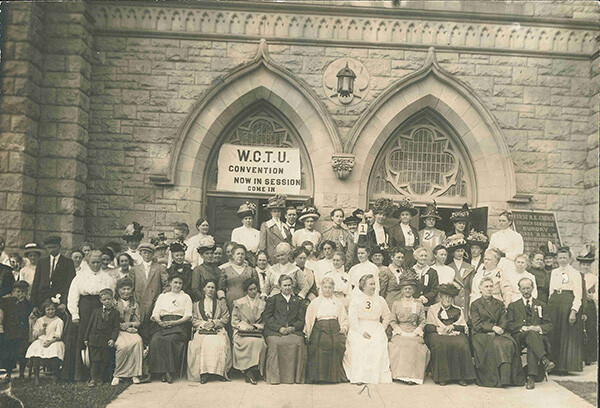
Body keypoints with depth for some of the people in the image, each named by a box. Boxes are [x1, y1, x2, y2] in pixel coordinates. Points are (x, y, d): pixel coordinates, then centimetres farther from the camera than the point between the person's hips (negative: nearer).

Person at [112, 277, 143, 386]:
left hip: (131, 330, 3)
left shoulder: (135, 305, 20)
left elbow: (138, 322, 14)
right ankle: (117, 374, -21)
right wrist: (123, 326, -12)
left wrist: (129, 324, -7)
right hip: (118, 331, -2)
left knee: (138, 341, -31)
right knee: (123, 345, -34)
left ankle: (135, 374, -27)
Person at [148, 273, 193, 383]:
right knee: (156, 340, -30)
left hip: (179, 324, -2)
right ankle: (163, 371, -27)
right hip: (162, 324, 2)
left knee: (171, 339, -34)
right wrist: (159, 321, -7)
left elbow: (188, 316, 7)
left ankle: (169, 371, -29)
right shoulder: (162, 296, 26)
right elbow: (155, 313, 16)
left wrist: (174, 323, -9)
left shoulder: (186, 297, 20)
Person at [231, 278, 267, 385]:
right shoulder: (239, 303, 12)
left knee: (260, 343, -32)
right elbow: (234, 321, 7)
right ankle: (249, 371, -28)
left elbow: (264, 322, 14)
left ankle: (255, 371, -26)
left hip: (257, 332, 2)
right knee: (250, 341, -35)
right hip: (241, 332, -2)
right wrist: (246, 327, -9)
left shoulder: (262, 303, 16)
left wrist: (255, 327, -6)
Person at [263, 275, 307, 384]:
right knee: (274, 343, -33)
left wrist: (293, 327, -7)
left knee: (297, 342, -32)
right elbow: (267, 318, 6)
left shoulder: (298, 301, 24)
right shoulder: (272, 300, 20)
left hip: (294, 331, 1)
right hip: (274, 331, -1)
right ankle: (275, 376, -27)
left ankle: (296, 376, -24)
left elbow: (301, 320, 14)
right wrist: (279, 328, -10)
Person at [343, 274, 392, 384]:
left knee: (379, 347, -26)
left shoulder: (380, 300, 16)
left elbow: (388, 316, 23)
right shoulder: (355, 299, 7)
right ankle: (359, 378, -28)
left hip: (376, 330, 2)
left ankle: (376, 376, -22)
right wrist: (362, 332, -14)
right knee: (359, 347, -28)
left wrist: (381, 329, 9)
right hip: (358, 330, -2)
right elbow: (352, 319, -2)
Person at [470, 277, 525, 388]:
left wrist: (496, 331, -10)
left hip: (497, 333, 3)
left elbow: (503, 322, 10)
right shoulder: (475, 304, 8)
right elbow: (476, 324, -2)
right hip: (481, 335, -3)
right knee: (496, 344, -34)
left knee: (509, 344, -30)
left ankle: (506, 377, -30)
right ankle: (495, 379, -29)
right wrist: (493, 327, -15)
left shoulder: (499, 304, 20)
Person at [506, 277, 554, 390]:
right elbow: (509, 325, 7)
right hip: (519, 337, -1)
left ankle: (531, 377, -44)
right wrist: (522, 328, -12)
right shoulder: (513, 306, 21)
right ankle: (545, 360, -49)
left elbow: (549, 326, 14)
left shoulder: (541, 305, 24)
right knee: (531, 334, -38)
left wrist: (538, 328, -9)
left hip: (537, 336, 1)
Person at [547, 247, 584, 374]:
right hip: (554, 305, 5)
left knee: (568, 336, -1)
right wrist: (550, 306, 8)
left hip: (568, 304, -5)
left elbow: (578, 295, -7)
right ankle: (555, 365, 13)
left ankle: (565, 366, 7)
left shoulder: (575, 273, -2)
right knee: (554, 336, 5)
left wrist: (574, 311, -16)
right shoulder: (554, 272, 14)